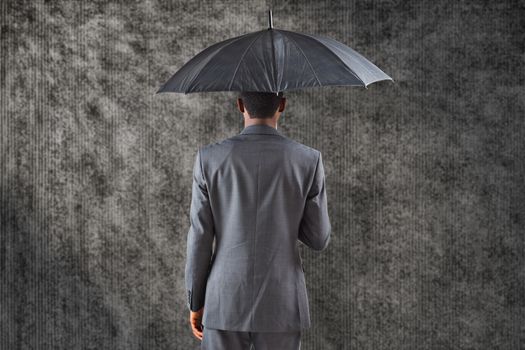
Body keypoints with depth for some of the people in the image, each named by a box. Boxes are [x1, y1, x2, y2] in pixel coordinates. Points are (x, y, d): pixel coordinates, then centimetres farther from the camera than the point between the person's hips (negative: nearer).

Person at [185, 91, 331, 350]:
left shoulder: (210, 158, -7)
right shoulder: (308, 160, -7)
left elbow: (200, 239, -4)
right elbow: (318, 239, 0)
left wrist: (195, 302, 8)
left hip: (226, 303, 0)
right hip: (281, 305, 0)